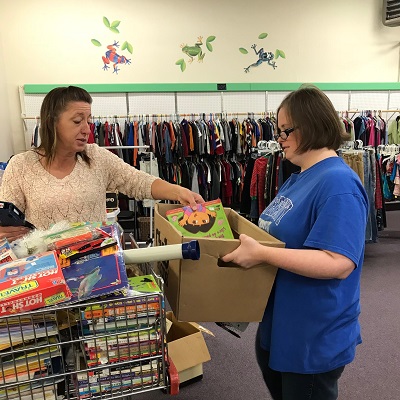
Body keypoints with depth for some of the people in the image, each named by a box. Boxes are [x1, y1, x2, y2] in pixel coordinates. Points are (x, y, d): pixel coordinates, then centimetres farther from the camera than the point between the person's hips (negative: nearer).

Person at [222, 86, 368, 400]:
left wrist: (261, 253, -34)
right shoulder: (300, 177, 7)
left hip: (315, 338, -9)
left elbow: (339, 263, -32)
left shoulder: (338, 183, -24)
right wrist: (246, 235, 4)